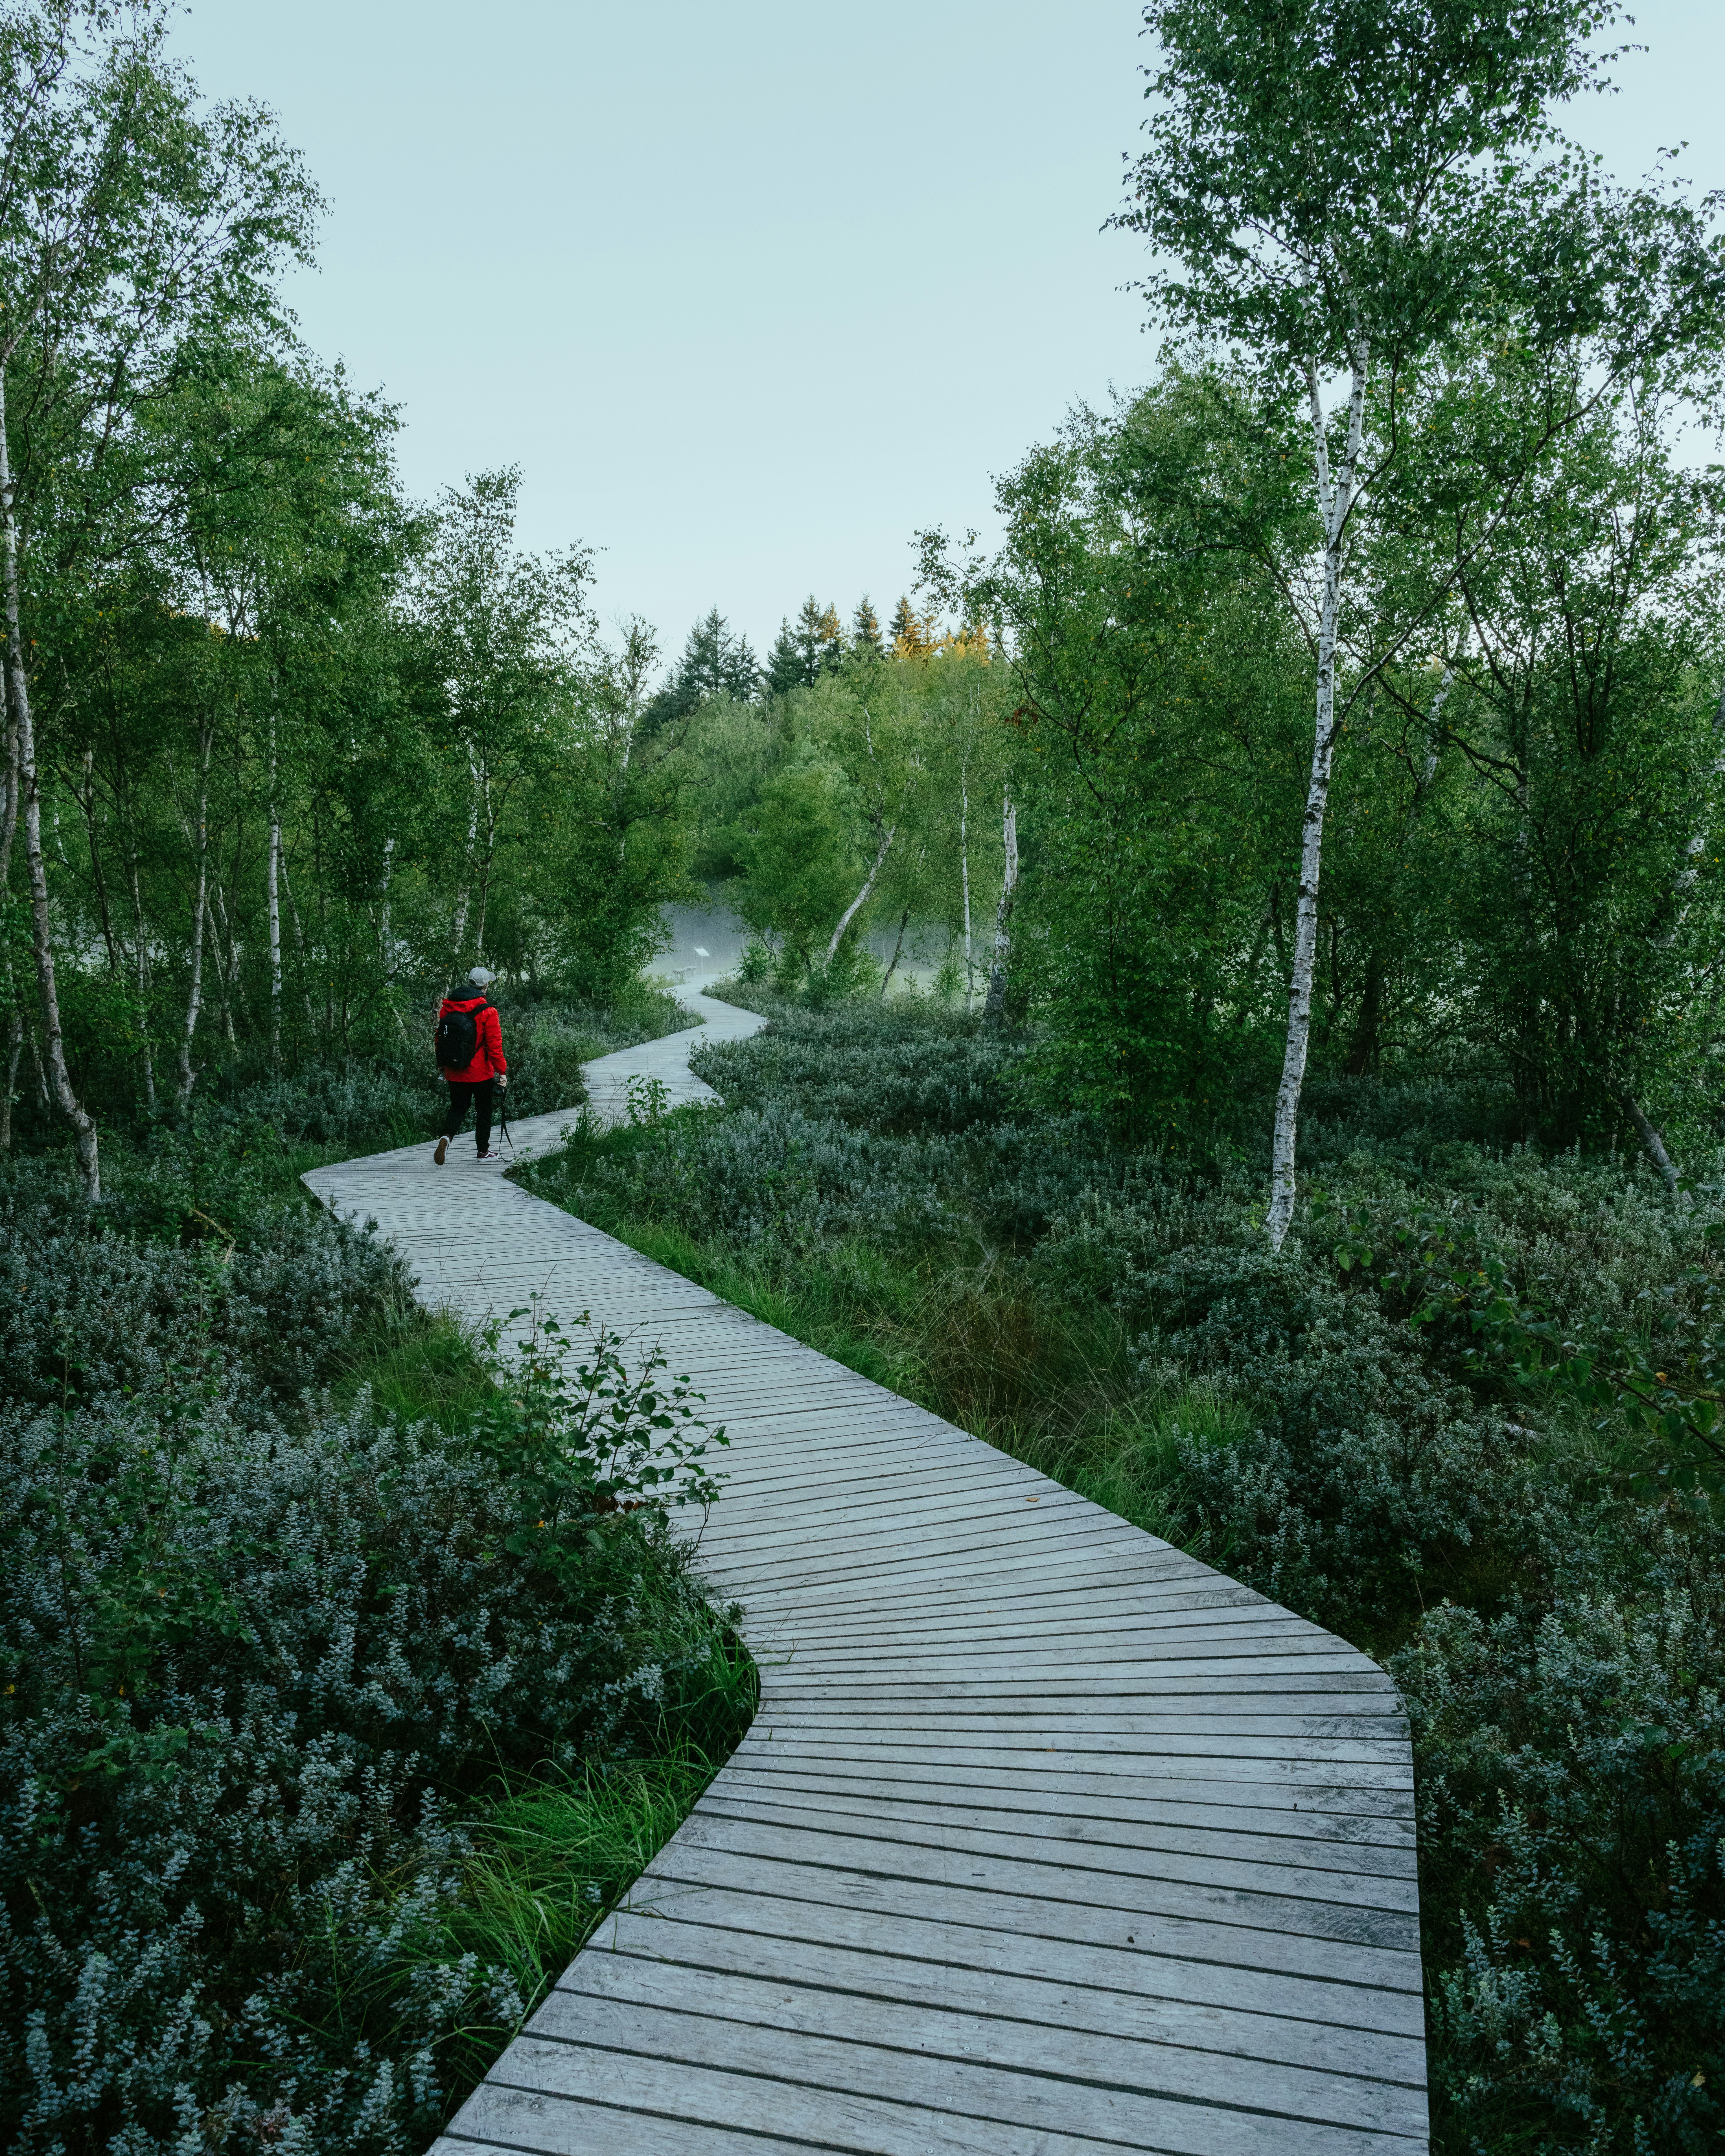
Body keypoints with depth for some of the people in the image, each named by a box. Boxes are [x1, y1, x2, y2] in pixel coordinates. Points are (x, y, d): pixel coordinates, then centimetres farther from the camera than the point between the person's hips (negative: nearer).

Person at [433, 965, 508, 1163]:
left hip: (454, 1073, 4)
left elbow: (439, 1037, 9)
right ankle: (484, 1150, 23)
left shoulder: (447, 1006, 1)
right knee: (483, 1109, 14)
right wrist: (502, 1071, -8)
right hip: (481, 1073, -4)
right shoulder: (488, 1012, -15)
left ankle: (447, 1137, -14)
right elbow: (495, 1045, -15)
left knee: (457, 1108, 14)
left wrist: (441, 1065, 19)